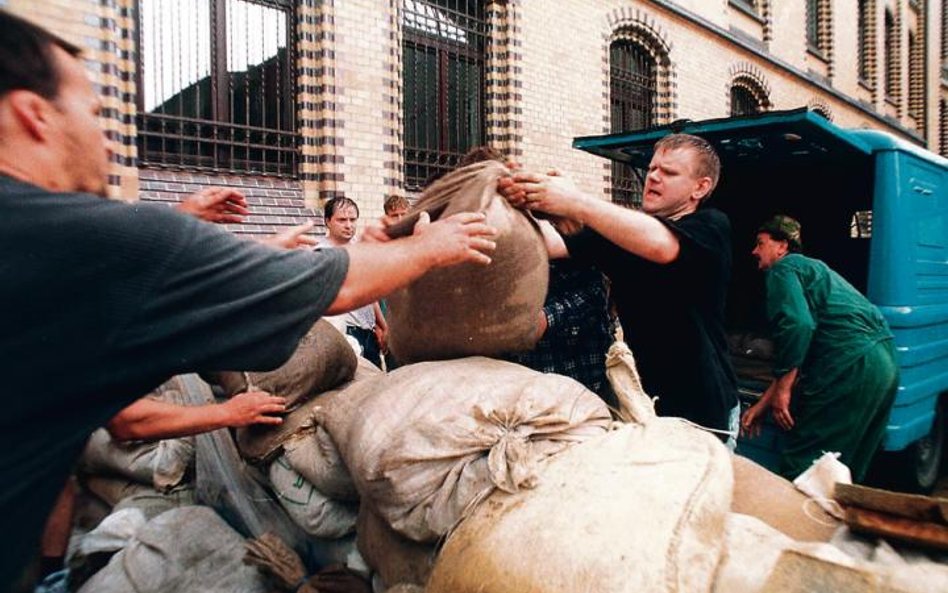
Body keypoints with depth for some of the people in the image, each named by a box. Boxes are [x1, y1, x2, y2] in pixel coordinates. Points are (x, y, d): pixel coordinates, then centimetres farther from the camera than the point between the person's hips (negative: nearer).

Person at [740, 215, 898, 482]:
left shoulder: (782, 270, 2)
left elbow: (797, 325, -20)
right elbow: (800, 360, 26)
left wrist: (782, 390, -14)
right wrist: (762, 405, 25)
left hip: (850, 366, -10)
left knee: (801, 463, -2)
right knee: (845, 468, 19)